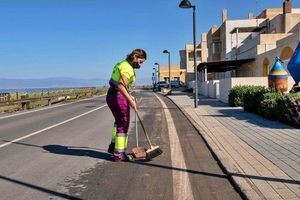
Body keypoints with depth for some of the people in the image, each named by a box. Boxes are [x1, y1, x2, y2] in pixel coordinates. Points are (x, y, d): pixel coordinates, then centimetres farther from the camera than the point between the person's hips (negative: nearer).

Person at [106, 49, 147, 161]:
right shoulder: (127, 68, -16)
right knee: (123, 124, 2)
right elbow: (121, 85, -30)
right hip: (118, 97, -10)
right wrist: (130, 100, -31)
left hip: (111, 95, 10)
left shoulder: (123, 63, 15)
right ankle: (119, 154, 10)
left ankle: (113, 146, 32)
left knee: (119, 121, 24)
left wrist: (129, 96, 19)